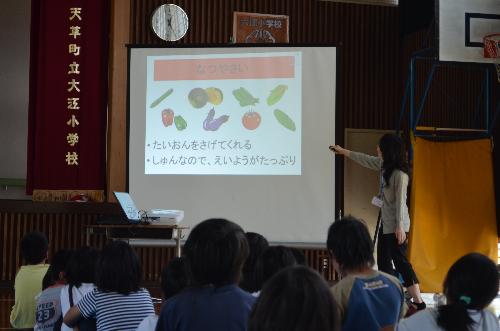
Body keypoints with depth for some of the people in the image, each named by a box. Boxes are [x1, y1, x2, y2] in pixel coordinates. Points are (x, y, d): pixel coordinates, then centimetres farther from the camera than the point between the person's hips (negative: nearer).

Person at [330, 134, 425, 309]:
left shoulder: (399, 174, -20)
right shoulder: (383, 165, 6)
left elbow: (400, 201, -22)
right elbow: (366, 160, 23)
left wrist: (400, 226, -23)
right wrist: (344, 151, 32)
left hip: (396, 225, -10)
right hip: (385, 223, 10)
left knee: (400, 261, -9)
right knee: (383, 262, 11)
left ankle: (418, 302, -6)